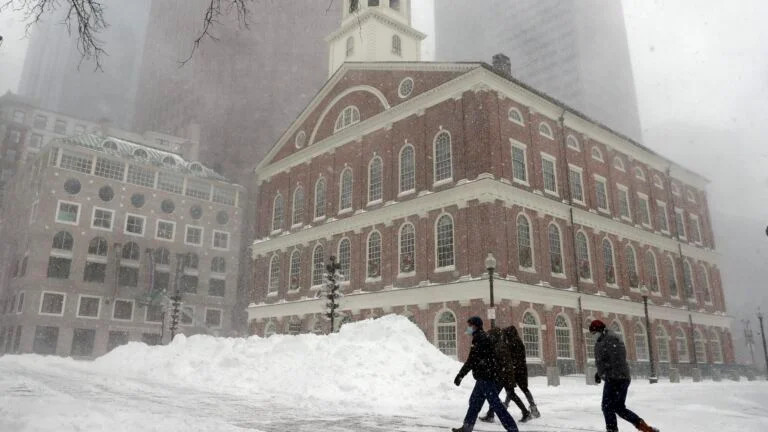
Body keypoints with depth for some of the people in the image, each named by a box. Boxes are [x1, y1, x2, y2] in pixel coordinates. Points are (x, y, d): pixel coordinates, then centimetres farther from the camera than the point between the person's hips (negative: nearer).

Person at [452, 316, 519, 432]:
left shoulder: (479, 338, -14)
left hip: (486, 377, -10)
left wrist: (460, 375, -15)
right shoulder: (483, 337, 17)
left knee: (495, 403, -7)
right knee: (475, 401, 15)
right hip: (485, 377, 10)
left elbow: (472, 360, -19)